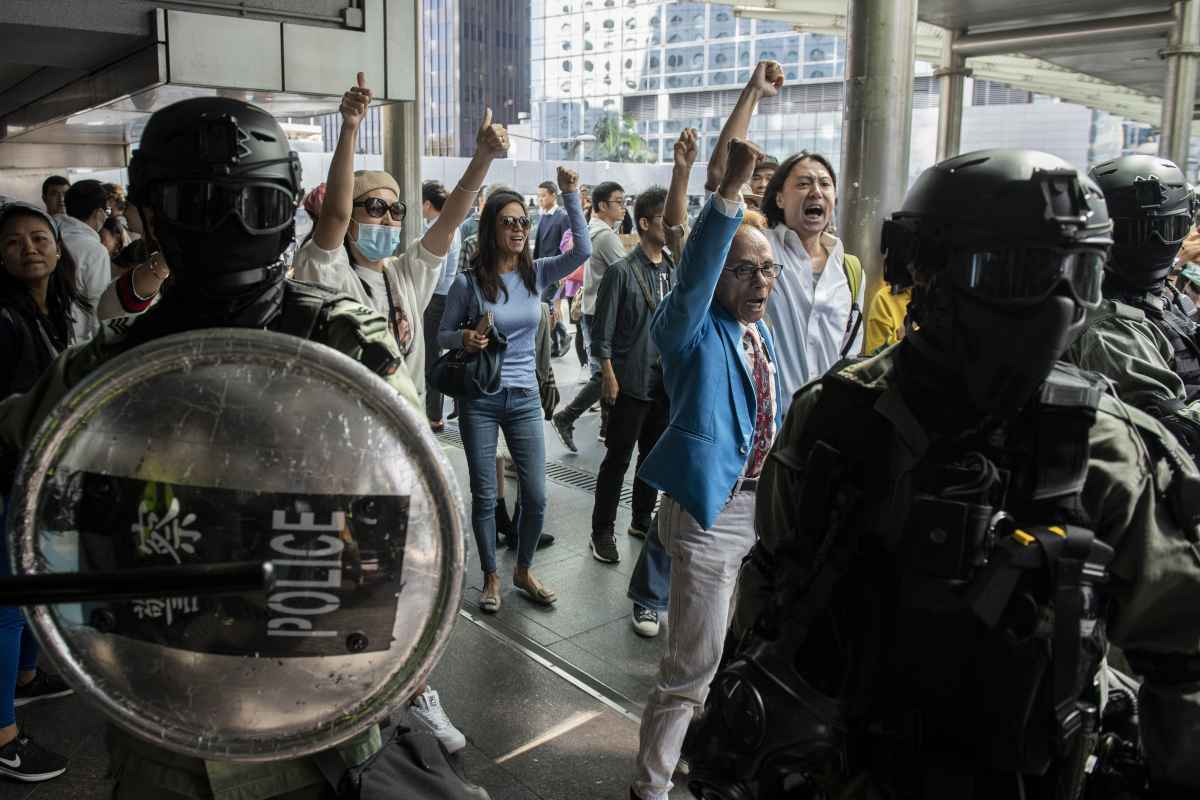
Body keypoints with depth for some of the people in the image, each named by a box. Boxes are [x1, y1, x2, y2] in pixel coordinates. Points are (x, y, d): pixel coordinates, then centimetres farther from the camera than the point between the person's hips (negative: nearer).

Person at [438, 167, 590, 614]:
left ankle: (523, 571, 28)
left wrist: (570, 196, -17)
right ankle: (491, 577, 26)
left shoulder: (536, 273, 0)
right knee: (484, 496, 7)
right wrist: (463, 338, -21)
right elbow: (442, 334, 1)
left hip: (524, 398, 3)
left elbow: (582, 251, -12)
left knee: (536, 496, 5)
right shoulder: (469, 282, -8)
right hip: (480, 399, -2)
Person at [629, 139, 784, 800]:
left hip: (766, 504, 8)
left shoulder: (761, 332, 10)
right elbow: (694, 273, -33)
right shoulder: (693, 330, -12)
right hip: (710, 509, -8)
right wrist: (729, 192, -44)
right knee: (693, 662, 1)